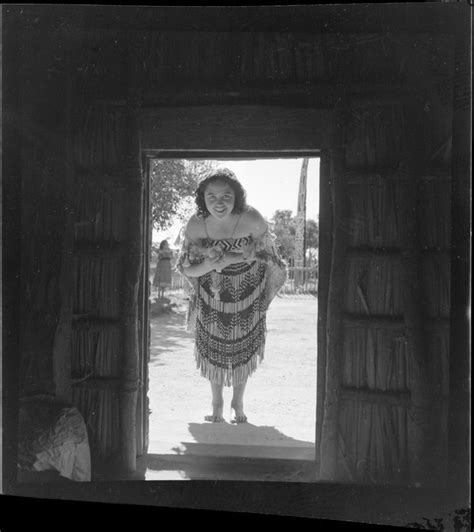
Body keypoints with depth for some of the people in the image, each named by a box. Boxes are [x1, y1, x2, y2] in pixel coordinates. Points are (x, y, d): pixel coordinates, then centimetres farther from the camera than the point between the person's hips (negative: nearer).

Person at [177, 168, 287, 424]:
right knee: (212, 348, 11)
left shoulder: (252, 220, -27)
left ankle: (238, 401, 37)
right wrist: (209, 264, -34)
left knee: (243, 349, 13)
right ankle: (217, 403, 35)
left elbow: (264, 257, -14)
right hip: (211, 296, 1)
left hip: (247, 296, -1)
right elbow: (187, 269, -11)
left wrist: (226, 259, -29)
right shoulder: (195, 225, -22)